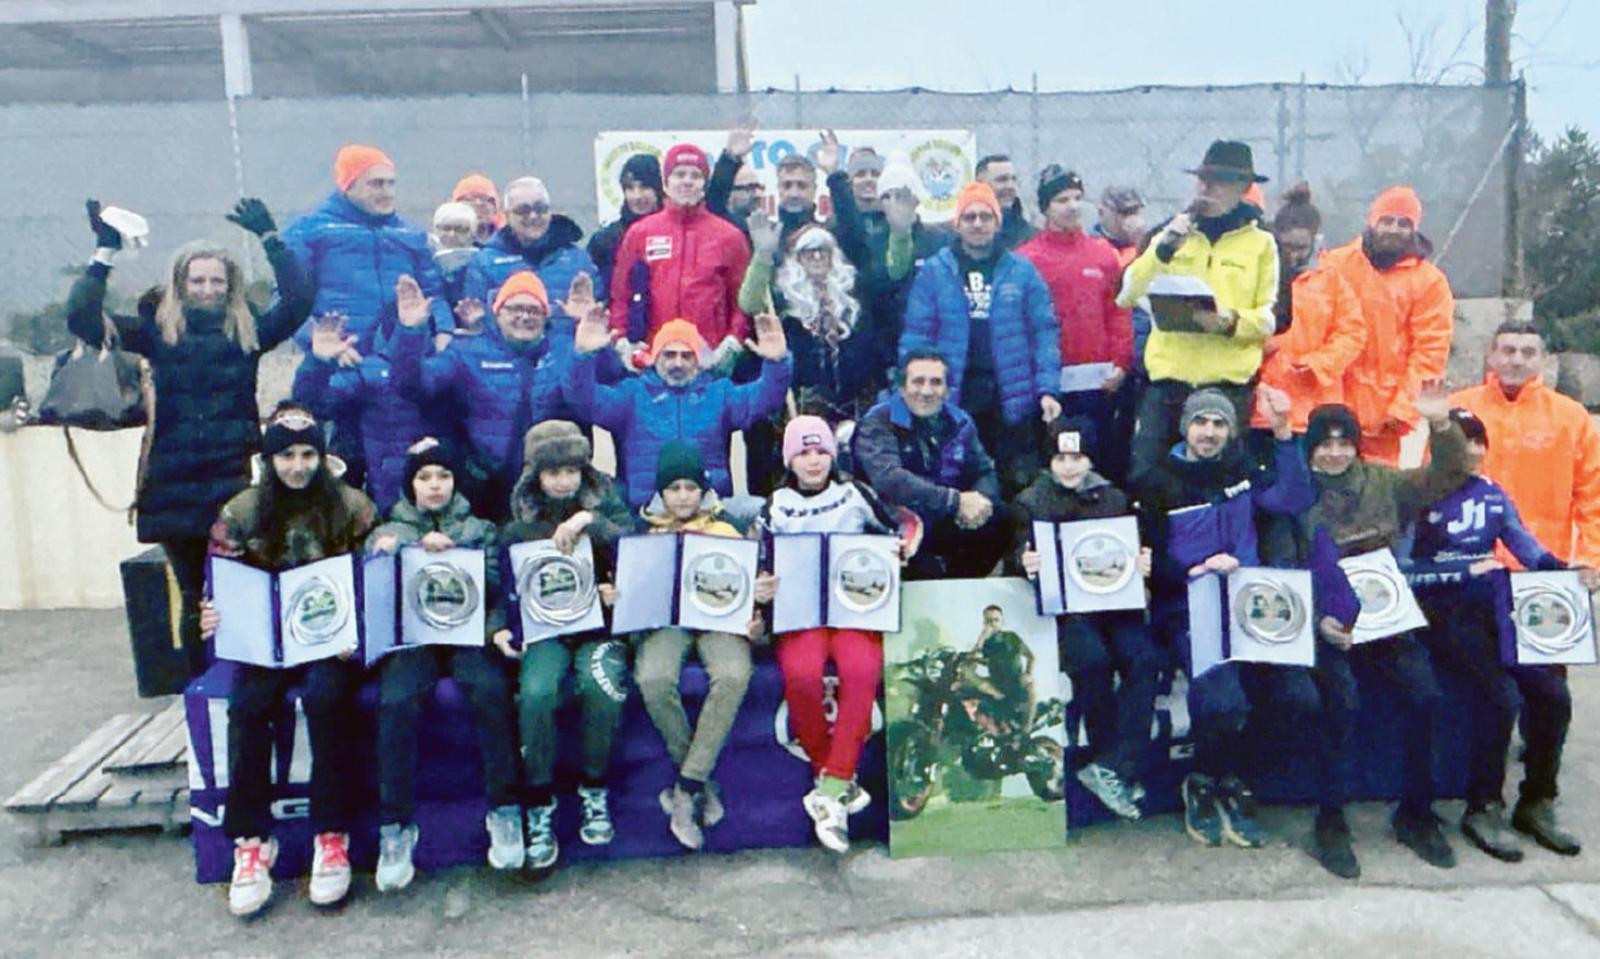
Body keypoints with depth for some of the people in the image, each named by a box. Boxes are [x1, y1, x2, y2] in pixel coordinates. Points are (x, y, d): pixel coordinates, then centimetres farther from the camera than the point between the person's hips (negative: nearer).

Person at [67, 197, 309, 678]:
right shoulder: (157, 330, 7)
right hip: (174, 489, 1)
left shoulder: (248, 331, 6)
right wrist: (105, 252, -2)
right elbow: (81, 318, 1)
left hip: (232, 482, -1)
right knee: (194, 596, 11)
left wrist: (271, 239, -5)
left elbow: (298, 301, -5)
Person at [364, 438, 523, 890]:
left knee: (491, 688, -34)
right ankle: (395, 824, -22)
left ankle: (504, 808, -23)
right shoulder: (387, 533, 21)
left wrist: (453, 553, -8)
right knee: (396, 703, -32)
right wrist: (383, 556, -7)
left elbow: (494, 585, 4)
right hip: (410, 635, 1)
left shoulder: (478, 529, 19)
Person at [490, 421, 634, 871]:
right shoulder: (520, 519, 9)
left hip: (599, 621, -1)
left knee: (601, 683, -32)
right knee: (537, 691, -31)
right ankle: (539, 805, -14)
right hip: (543, 628, 1)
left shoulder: (606, 503, 6)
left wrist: (590, 520, -22)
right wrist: (499, 626, -10)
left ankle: (593, 789, -9)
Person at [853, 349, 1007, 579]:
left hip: (947, 526, 6)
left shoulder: (960, 421, 7)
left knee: (1001, 520, -13)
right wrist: (955, 501, -30)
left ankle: (959, 582, 6)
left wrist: (978, 503, -19)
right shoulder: (878, 423, -11)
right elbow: (888, 479, -27)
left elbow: (984, 472, 6)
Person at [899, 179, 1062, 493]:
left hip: (1013, 397, 1)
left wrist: (1047, 390, -5)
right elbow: (915, 335, 1)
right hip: (955, 397, 0)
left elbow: (1045, 332, 4)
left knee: (1021, 484, 3)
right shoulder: (934, 271, 3)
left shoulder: (1022, 270, 6)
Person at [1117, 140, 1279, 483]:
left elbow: (1269, 318, 1)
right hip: (1168, 377, 1)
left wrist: (1232, 322, -18)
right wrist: (1164, 248, -9)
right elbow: (1128, 296, 1)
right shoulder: (1172, 233, 12)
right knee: (1144, 474, 0)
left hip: (1229, 383, -1)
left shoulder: (1260, 243, 7)